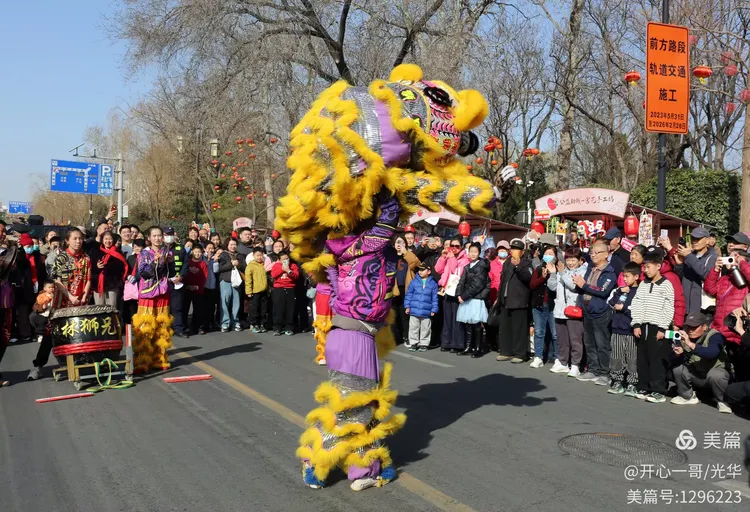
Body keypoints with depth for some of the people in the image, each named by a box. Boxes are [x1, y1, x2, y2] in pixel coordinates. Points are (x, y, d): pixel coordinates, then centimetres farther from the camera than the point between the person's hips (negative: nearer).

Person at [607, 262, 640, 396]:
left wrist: (624, 308, -10)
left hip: (631, 331, -6)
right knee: (616, 358, 9)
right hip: (617, 329, 6)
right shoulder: (620, 290, 14)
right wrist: (620, 293, -4)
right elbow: (611, 303, 6)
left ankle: (632, 384, 7)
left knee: (632, 359, 0)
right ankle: (617, 382, 18)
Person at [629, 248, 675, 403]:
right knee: (643, 358, 9)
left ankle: (659, 391, 1)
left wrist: (662, 328, -13)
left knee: (658, 359, -5)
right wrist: (636, 324, 2)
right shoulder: (643, 285, 12)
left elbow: (668, 309, -10)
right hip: (643, 326, 6)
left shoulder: (666, 285, -5)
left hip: (658, 327, -6)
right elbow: (636, 305, 10)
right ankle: (644, 388, 17)